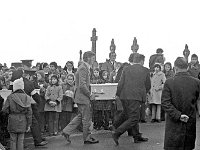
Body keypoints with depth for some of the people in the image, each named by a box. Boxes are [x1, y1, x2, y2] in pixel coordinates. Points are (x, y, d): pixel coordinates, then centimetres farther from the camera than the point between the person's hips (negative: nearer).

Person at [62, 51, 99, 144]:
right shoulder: (83, 68, -18)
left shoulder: (84, 67, 15)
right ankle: (87, 138, 11)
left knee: (80, 116, 17)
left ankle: (66, 131, 17)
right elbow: (82, 85, -25)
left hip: (81, 97, 10)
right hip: (83, 97, -10)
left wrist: (89, 94, 15)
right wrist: (90, 95, -17)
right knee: (87, 118, 1)